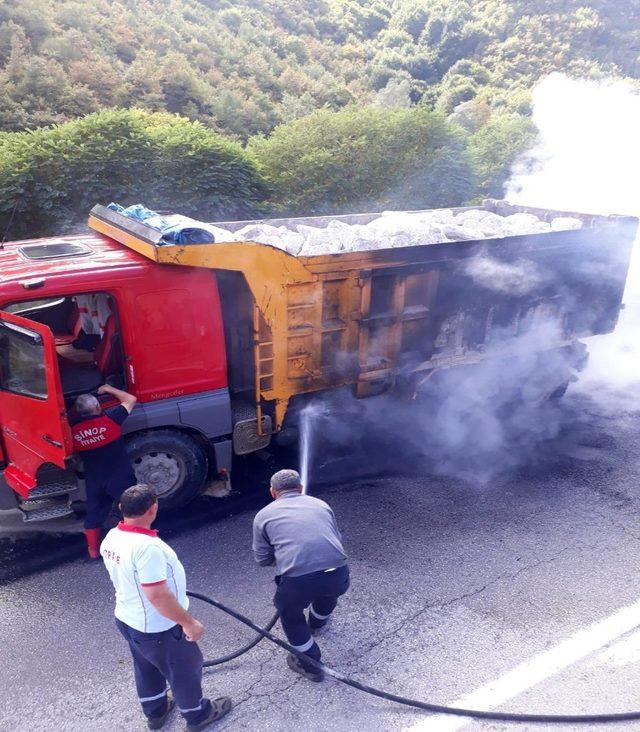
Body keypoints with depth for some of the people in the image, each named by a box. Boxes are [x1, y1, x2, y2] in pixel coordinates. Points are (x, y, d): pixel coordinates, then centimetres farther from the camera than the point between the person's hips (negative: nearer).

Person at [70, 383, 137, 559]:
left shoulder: (73, 430, -10)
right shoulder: (109, 418, -18)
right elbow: (131, 400, -7)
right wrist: (109, 389, 4)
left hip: (94, 482, 3)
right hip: (121, 478, -3)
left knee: (94, 514, 20)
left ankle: (94, 550, 33)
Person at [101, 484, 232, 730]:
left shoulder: (111, 537, -7)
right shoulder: (146, 546, -36)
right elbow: (158, 595, -34)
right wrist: (188, 622, -23)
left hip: (127, 619, 8)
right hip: (157, 628, -8)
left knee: (146, 668, 30)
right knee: (185, 670, 17)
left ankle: (155, 712, 51)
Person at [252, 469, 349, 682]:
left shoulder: (264, 515, 14)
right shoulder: (320, 504, 21)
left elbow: (262, 559, 20)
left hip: (299, 582, -3)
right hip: (339, 576, 3)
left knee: (288, 611, 31)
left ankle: (310, 664, 33)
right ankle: (317, 622, 62)